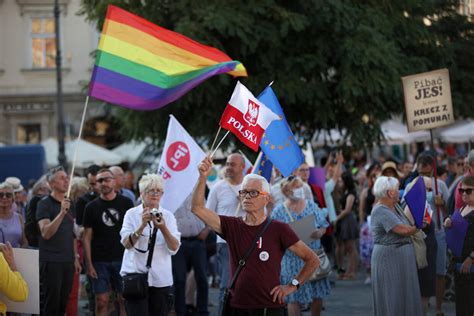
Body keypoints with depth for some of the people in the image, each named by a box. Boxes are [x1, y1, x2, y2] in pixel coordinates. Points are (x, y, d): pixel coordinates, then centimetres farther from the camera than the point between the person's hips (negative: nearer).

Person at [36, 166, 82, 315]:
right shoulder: (45, 203, -8)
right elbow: (46, 233, -19)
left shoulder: (69, 204, 14)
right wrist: (62, 213, -28)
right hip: (51, 261, -6)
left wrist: (75, 258, 17)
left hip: (68, 261, 6)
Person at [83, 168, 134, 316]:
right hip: (100, 261, 0)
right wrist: (89, 264, -5)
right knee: (101, 301, 1)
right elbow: (87, 237, 3)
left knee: (124, 300, 1)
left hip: (122, 259, 0)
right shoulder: (91, 207, 4)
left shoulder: (126, 203, 3)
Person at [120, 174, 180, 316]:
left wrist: (163, 228, -22)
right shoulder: (132, 214, 2)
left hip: (161, 278, 2)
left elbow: (174, 248, -6)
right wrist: (142, 225, -25)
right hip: (136, 274, -2)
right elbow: (127, 243, -12)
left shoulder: (168, 216, 6)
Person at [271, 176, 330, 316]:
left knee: (318, 295, 6)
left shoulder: (311, 205, 6)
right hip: (293, 260, -3)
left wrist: (319, 233, -14)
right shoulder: (279, 211, -3)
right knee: (295, 299, 0)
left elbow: (323, 227, 7)